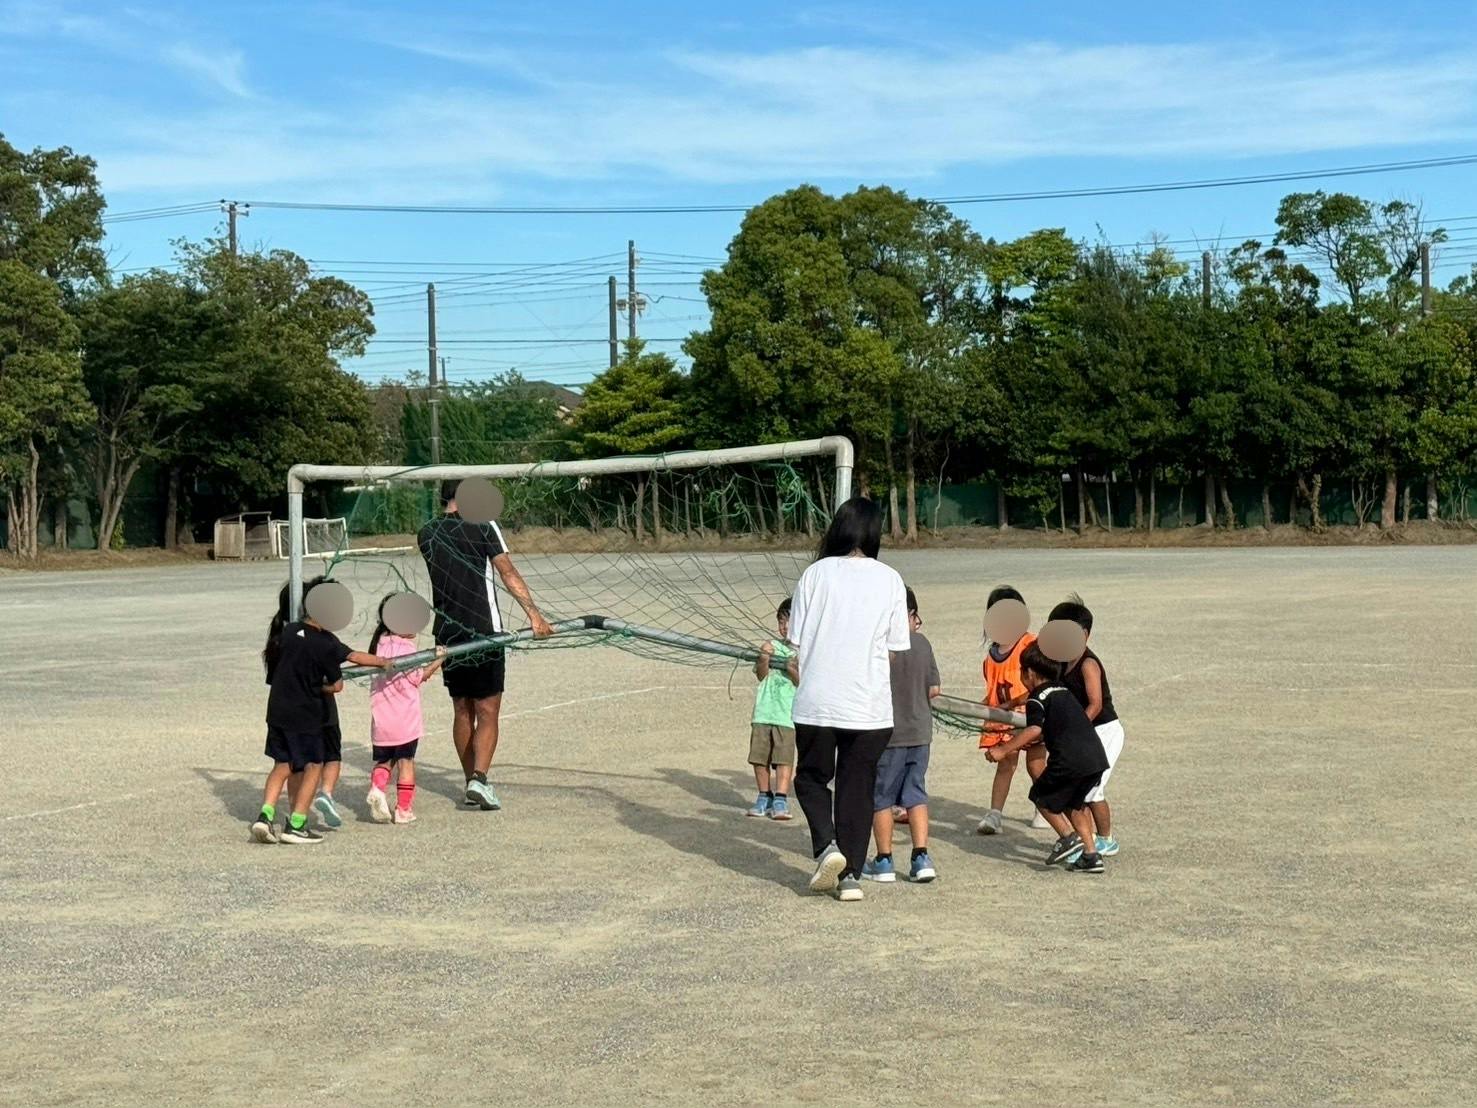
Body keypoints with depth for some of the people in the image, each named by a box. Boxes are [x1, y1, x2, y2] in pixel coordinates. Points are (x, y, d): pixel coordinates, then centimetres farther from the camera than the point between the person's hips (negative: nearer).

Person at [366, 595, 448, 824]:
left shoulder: (380, 643, 5)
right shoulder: (406, 648, -15)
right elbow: (417, 678, -13)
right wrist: (438, 660, -5)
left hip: (381, 720, 5)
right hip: (406, 720, -5)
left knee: (383, 760, 17)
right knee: (406, 761, 7)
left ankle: (377, 786, -9)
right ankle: (404, 809, 11)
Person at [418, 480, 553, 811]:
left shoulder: (427, 534, 7)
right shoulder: (484, 527, -7)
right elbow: (508, 573, -15)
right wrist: (533, 613, -19)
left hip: (447, 633, 5)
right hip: (483, 630, -4)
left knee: (462, 710, 13)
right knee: (487, 712, -1)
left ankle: (471, 783, 16)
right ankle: (479, 779, -16)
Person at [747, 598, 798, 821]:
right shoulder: (772, 645, 8)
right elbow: (761, 675, 3)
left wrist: (793, 670, -21)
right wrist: (764, 659, -15)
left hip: (788, 714, -3)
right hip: (764, 711, 3)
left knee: (784, 757, -8)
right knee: (760, 756, 7)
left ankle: (781, 800, -4)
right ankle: (764, 797, 19)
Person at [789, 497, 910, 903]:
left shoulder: (817, 573, -4)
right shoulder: (889, 579, -1)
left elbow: (796, 639, -1)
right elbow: (897, 644, 3)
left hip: (816, 701, -1)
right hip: (869, 703, 1)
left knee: (811, 777, 17)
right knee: (858, 787, 10)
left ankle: (826, 846, -4)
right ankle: (851, 874, 10)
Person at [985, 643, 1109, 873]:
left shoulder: (1037, 698, -2)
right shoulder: (1064, 692, 24)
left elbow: (1034, 730, -19)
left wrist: (1004, 750, -19)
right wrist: (1035, 742, 43)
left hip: (1070, 760, -8)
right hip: (1097, 757, 8)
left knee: (1041, 796, 12)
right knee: (1074, 803, 24)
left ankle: (1067, 837, -6)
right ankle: (1091, 855, 15)